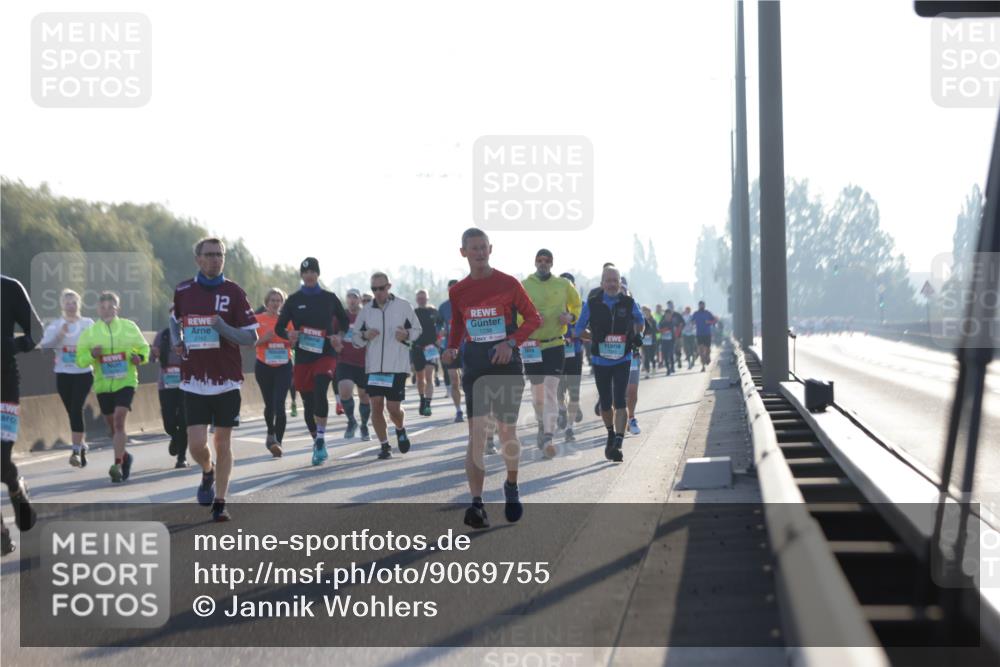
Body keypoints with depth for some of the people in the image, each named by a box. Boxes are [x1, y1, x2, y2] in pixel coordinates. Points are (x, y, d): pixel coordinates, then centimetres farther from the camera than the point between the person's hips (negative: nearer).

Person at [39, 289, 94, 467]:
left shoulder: (88, 324, 3)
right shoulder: (55, 325, 5)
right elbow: (44, 344, -8)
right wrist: (59, 335, -24)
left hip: (84, 373, -2)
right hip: (63, 374, 2)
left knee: (76, 409, -15)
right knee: (72, 412, 8)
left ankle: (76, 451, -17)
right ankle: (81, 446, 27)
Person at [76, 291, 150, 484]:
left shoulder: (129, 327, 1)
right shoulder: (90, 332, 2)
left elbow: (144, 347, 14)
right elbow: (80, 359, 3)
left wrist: (140, 358, -8)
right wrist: (92, 355, -17)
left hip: (125, 382, -3)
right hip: (103, 385, 3)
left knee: (119, 419, -20)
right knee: (112, 426, 13)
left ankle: (118, 465, -23)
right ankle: (124, 456, 38)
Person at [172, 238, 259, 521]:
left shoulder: (234, 292, -3)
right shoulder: (183, 291, 4)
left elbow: (251, 337, -4)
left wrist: (222, 328, -19)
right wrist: (176, 341, 7)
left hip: (227, 380, -1)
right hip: (194, 380, 1)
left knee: (222, 443, 4)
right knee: (196, 444, -7)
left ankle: (220, 503, 16)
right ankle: (207, 473, 27)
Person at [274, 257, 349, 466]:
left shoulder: (329, 298, 7)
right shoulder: (294, 300, 7)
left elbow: (345, 322, 17)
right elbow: (279, 328, 10)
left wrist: (337, 337, -2)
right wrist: (289, 335, -12)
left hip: (326, 355, -2)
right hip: (303, 357, 2)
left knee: (320, 390, -27)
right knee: (308, 403, 5)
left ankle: (321, 437, -23)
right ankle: (318, 444, 20)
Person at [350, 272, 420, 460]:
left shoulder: (403, 306, 1)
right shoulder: (366, 310, 8)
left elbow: (417, 330, 8)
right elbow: (354, 338, 12)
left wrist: (406, 334, -13)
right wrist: (365, 335, -10)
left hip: (397, 367, -2)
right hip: (373, 367, 3)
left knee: (393, 408, -4)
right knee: (376, 406, -5)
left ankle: (400, 430, 29)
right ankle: (384, 445, 9)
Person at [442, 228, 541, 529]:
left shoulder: (508, 284, -2)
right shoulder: (457, 292, 6)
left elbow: (533, 318, 1)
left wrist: (511, 342, -13)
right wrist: (451, 348, -2)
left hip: (506, 362, -1)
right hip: (474, 365, 1)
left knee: (507, 432, 6)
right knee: (476, 432, -10)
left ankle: (511, 486, 33)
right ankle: (477, 504, -17)